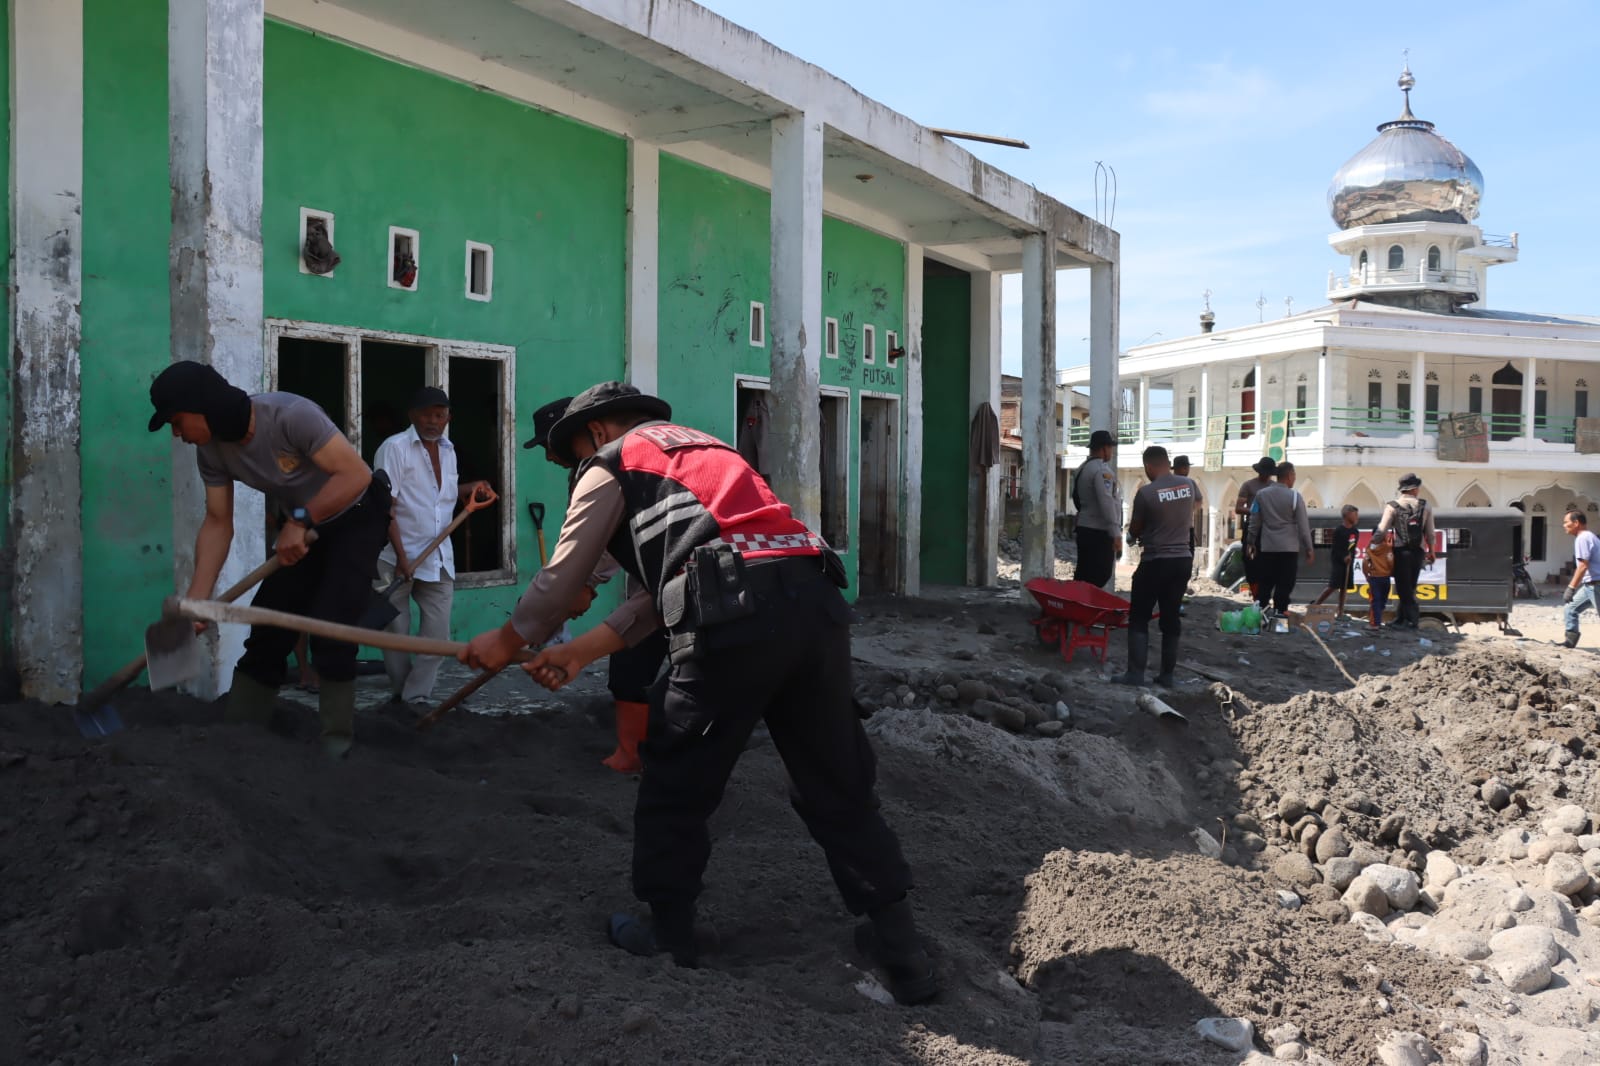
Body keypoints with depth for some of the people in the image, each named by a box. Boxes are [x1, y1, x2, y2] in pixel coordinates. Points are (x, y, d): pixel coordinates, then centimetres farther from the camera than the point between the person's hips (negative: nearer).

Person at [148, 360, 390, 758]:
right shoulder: (211, 451, -10)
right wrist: (196, 600, -13)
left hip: (357, 518, -7)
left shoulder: (291, 415, -33)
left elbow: (357, 474, -34)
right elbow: (218, 524, -6)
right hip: (302, 527, 7)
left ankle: (336, 744, -4)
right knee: (268, 623, 4)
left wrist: (300, 520, -34)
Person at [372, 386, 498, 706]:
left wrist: (471, 489, 6)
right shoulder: (394, 448, -10)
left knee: (437, 633, 2)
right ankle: (400, 693, 22)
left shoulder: (448, 451, 11)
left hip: (439, 557, 6)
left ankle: (417, 697, 10)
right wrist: (401, 556, -20)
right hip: (398, 557, -5)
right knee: (396, 631, 6)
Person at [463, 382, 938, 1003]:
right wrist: (580, 652, 32)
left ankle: (668, 936, 27)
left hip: (734, 617, -7)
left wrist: (508, 641, 34)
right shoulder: (699, 447, 36)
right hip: (817, 600, 7)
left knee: (677, 784, 14)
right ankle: (902, 951, 19)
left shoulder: (611, 465, 14)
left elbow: (562, 576, 17)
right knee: (837, 785, 15)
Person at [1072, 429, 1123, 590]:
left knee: (1082, 577, 11)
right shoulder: (1102, 470, -14)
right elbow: (1107, 503, -22)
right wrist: (1116, 534, -23)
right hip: (1100, 533, -10)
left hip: (1083, 529, 10)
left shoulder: (1082, 469, 16)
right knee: (1097, 581, -8)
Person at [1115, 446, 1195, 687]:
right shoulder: (1188, 485, 2)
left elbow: (1134, 531, -2)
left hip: (1155, 561, -5)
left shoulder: (1146, 493, -15)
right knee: (1171, 618, 11)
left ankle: (1136, 673, -3)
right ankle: (1167, 674, 14)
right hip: (1183, 559, 5)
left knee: (1139, 618, 3)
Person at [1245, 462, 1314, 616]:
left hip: (1266, 547, 3)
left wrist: (1251, 542, 16)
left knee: (1264, 583, 9)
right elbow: (1303, 525, -5)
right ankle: (1279, 613, 0)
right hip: (1289, 548, -3)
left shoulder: (1261, 494, 3)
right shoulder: (1295, 497, -8)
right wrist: (1308, 549, 1)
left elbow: (1254, 521, 7)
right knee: (1284, 585, 1)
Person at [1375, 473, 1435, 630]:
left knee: (1404, 588, 3)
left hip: (1401, 551, -3)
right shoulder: (1425, 506, 3)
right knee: (1409, 588, 15)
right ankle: (1402, 619, 21)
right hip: (1418, 552, 3)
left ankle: (1412, 619, 1)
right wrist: (1431, 552, 16)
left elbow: (1382, 531, -13)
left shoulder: (1393, 506, -5)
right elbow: (1430, 533, 5)